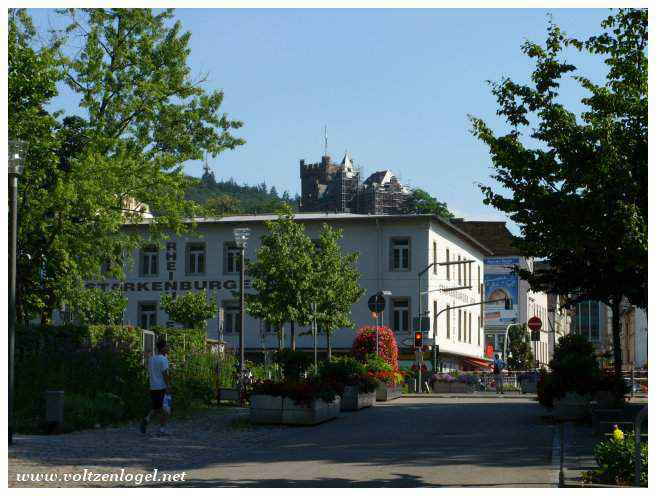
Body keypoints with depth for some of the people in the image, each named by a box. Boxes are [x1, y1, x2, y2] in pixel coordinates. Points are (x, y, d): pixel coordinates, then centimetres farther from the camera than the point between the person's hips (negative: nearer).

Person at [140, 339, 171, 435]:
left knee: (155, 408, 17)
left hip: (153, 388, 7)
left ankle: (147, 419, -8)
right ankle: (162, 430, 2)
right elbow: (165, 374, -18)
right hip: (162, 387, -7)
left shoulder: (151, 359, 12)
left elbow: (149, 373, 15)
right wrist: (168, 386, -18)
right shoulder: (163, 359, -12)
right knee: (164, 409, 2)